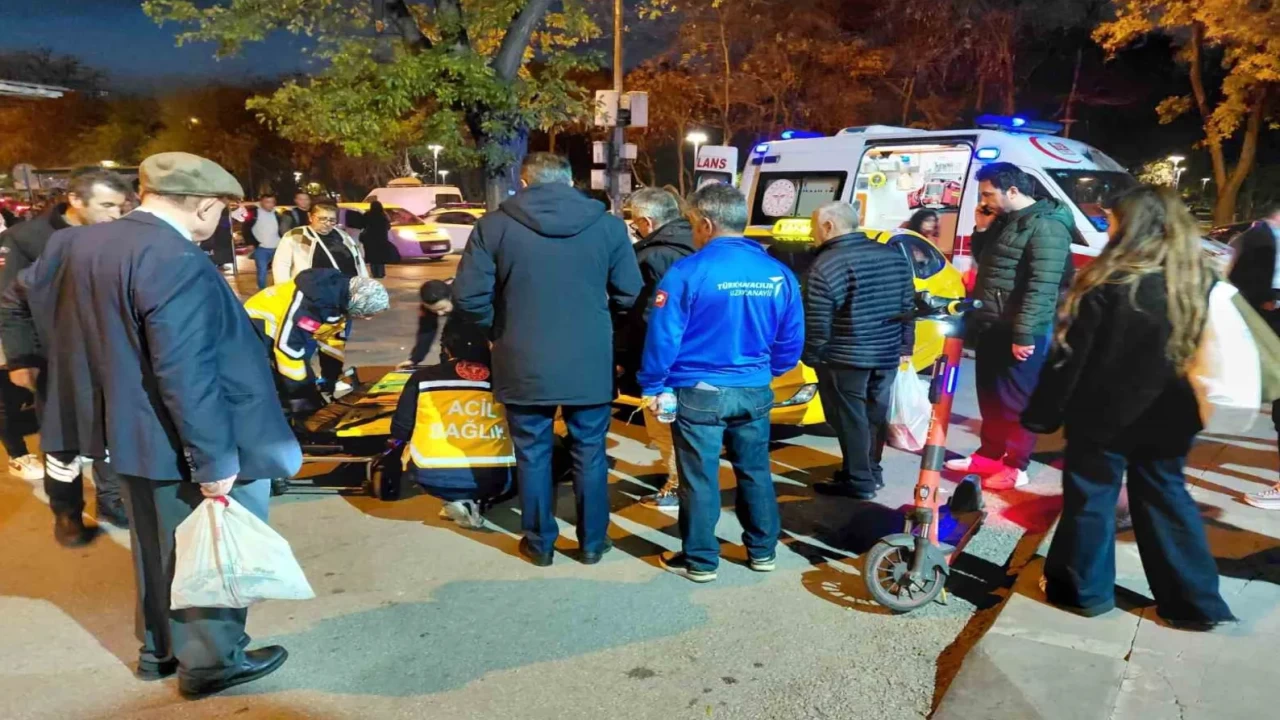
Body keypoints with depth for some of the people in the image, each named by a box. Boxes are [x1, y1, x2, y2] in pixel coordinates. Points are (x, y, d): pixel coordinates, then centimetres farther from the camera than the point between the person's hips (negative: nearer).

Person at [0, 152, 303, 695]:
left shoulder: (76, 244, 4)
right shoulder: (176, 263, -26)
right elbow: (185, 375, -28)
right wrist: (214, 460, -22)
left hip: (128, 430, 9)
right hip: (182, 444, -9)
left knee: (155, 547, 23)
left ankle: (159, 649, 39)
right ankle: (210, 661, 23)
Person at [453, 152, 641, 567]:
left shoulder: (494, 225, -4)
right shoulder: (608, 225, -1)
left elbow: (468, 298, -7)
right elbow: (629, 294, 0)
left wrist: (500, 329, 11)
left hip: (524, 364, 0)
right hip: (590, 363, 1)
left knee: (533, 454, 14)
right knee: (590, 453, 14)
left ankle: (539, 543, 26)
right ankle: (592, 542, 26)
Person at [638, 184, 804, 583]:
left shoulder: (689, 271, -15)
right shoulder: (779, 274, -2)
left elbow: (663, 336, -13)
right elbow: (792, 341, 5)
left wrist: (652, 386, -1)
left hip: (699, 392, -4)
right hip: (754, 391, 4)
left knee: (700, 479, 7)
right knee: (755, 472, 18)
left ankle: (700, 560, 19)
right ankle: (763, 551, 30)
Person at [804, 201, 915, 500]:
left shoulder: (825, 266, -16)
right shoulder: (894, 256, 7)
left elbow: (816, 323, -16)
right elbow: (909, 306, 12)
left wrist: (811, 357, -3)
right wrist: (905, 346, 19)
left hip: (845, 358, -7)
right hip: (887, 354, 7)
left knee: (850, 420, 3)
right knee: (875, 415, 18)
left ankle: (859, 481, 10)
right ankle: (871, 471, 30)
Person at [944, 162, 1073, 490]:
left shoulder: (1045, 226, -16)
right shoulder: (1006, 221, 14)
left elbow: (1042, 286, -23)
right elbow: (986, 266, 24)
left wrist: (1024, 333, -26)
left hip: (1021, 333, -9)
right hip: (992, 327, 9)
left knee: (1016, 400, 0)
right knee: (990, 396, 17)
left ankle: (1015, 466, 11)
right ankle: (990, 455, 29)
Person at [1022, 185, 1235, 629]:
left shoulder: (1109, 286, -17)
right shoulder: (1200, 282, 0)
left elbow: (1070, 357, -15)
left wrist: (1043, 414, -8)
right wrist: (1189, 408, 19)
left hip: (1105, 414, -5)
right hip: (1167, 418, 6)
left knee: (1091, 498, 10)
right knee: (1166, 497, 17)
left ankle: (1084, 589, 22)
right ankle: (1195, 601, 23)